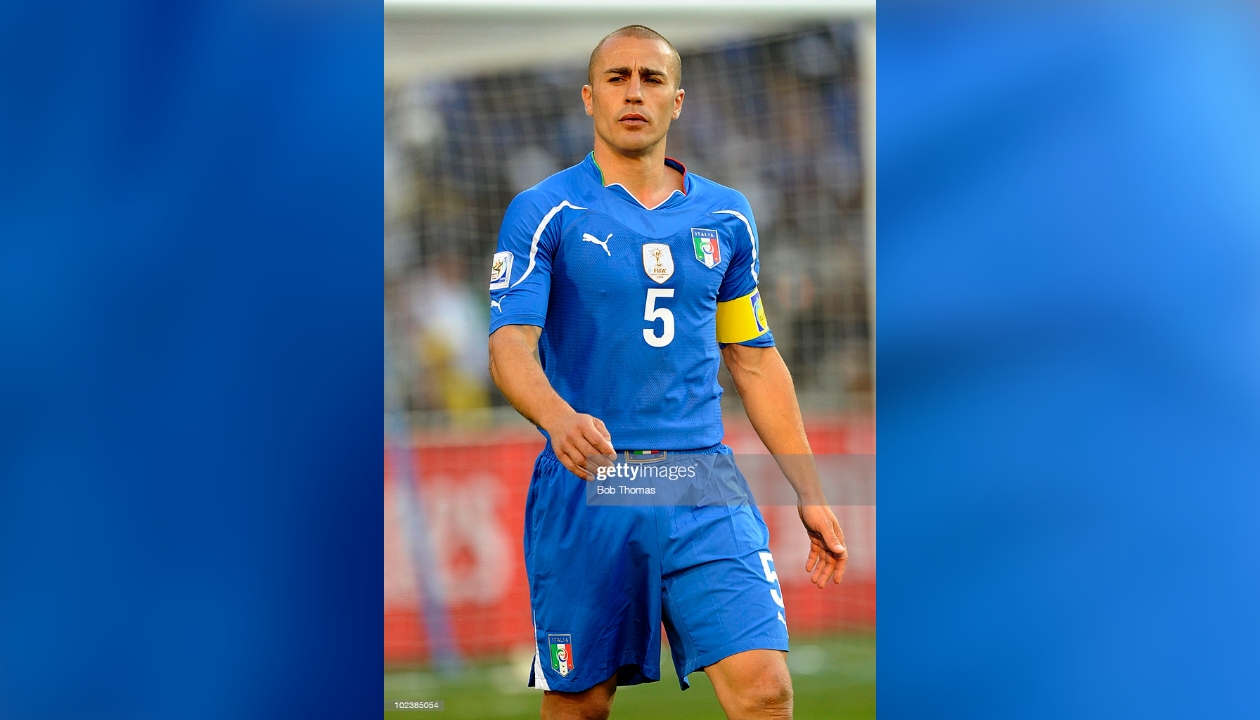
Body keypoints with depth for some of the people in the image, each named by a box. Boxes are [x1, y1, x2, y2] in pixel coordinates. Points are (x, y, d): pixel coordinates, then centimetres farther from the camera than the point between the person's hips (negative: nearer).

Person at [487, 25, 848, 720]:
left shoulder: (726, 216, 12)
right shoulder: (543, 212, -1)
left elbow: (756, 363, 19)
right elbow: (509, 347, -12)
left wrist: (809, 494, 16)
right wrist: (559, 418, -33)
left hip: (704, 490, 2)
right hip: (584, 487, -2)